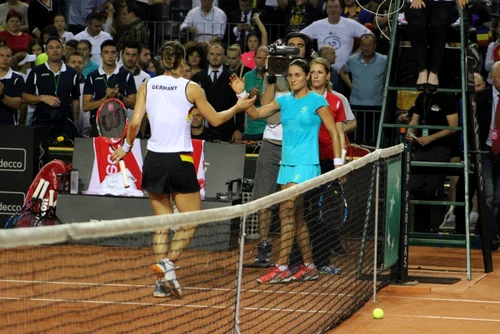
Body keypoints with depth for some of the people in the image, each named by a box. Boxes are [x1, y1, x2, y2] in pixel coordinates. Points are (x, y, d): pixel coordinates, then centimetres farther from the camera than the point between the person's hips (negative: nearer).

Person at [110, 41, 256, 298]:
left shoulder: (147, 86, 3)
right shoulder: (191, 88, -4)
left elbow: (135, 123, -2)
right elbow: (215, 119, 6)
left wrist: (126, 147, 16)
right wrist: (238, 107, 23)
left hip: (154, 160, 4)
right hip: (179, 161, -4)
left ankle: (162, 282, 4)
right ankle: (168, 262, -17)